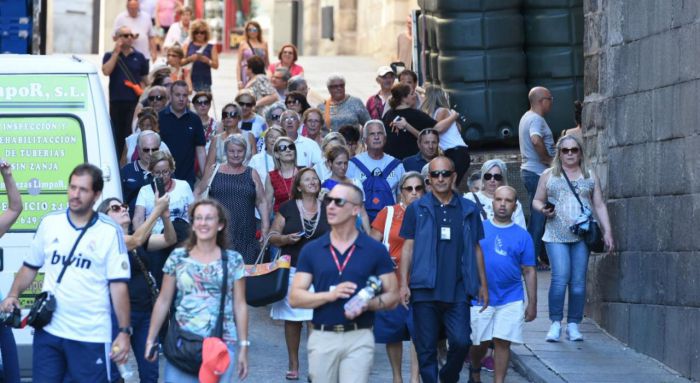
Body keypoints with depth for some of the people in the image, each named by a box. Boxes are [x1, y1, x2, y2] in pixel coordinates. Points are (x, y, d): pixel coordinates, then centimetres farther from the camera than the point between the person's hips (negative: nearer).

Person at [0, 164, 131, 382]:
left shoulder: (110, 232, -5)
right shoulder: (49, 223, 5)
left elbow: (118, 285, -7)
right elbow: (30, 266, 15)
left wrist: (125, 331, -11)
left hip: (91, 336, -3)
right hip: (48, 330, 3)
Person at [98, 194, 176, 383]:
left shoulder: (139, 240, 13)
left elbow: (170, 240, 4)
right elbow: (136, 240, -23)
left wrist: (165, 216, -15)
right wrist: (157, 210, -25)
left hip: (146, 311, 7)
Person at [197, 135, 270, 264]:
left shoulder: (252, 174, 11)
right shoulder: (213, 172, 9)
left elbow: (262, 202, 10)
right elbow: (198, 193, 16)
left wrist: (265, 227, 2)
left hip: (244, 234, 1)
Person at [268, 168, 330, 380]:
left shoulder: (327, 209, 9)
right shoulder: (288, 208, 6)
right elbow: (272, 236, 6)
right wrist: (286, 239, -12)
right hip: (293, 271, 0)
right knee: (292, 318, 4)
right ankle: (293, 365, 14)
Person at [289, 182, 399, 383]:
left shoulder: (375, 250, 2)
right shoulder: (311, 250, 7)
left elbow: (392, 296, 3)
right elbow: (295, 298, 2)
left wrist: (367, 304, -17)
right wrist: (330, 295, -15)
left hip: (359, 338, -2)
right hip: (322, 338, 2)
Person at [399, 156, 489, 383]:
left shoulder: (468, 210, 10)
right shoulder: (416, 209, 6)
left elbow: (476, 249, 14)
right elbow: (408, 247, 4)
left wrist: (483, 284, 12)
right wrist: (404, 283, -4)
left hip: (457, 290, 1)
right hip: (424, 290, -1)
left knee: (461, 342, -8)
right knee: (426, 348, 1)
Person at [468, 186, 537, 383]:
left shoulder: (522, 236, 4)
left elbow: (529, 271, 6)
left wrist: (532, 304, 4)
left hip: (511, 299, 0)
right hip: (479, 298, 0)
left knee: (502, 342, -5)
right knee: (479, 342, 7)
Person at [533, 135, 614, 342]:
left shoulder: (590, 176, 15)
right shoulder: (549, 175, 12)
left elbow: (600, 205, 13)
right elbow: (537, 200, 15)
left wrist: (607, 231, 5)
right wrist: (543, 209, -9)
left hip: (582, 235, 2)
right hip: (556, 235, -1)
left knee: (578, 281, -2)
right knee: (560, 277, -14)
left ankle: (573, 325, 5)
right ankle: (555, 323, -5)